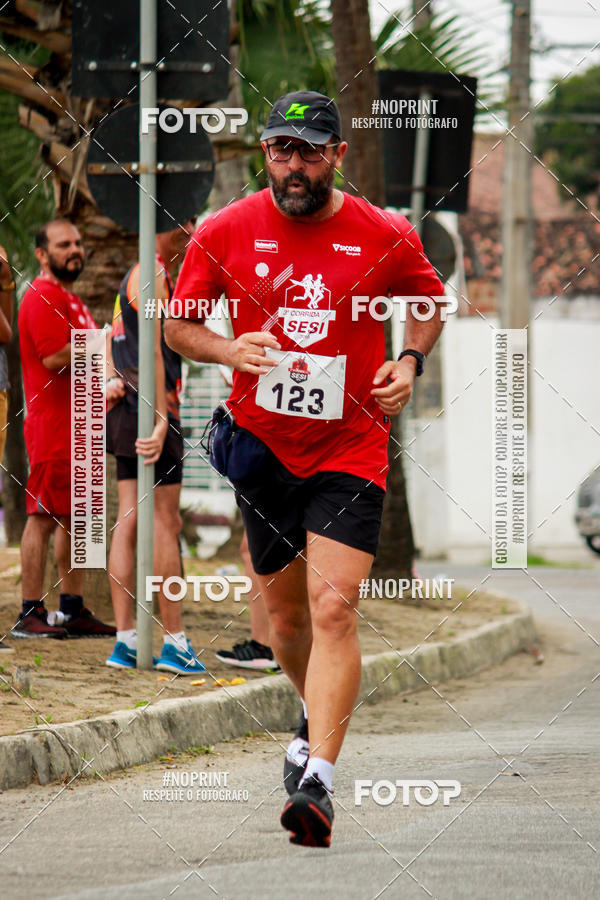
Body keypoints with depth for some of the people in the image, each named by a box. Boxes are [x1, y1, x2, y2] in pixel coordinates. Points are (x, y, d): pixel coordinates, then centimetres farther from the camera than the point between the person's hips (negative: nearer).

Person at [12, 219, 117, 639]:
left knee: (76, 518, 11)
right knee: (44, 517, -10)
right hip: (52, 424, -10)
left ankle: (74, 611, 15)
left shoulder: (71, 300, 22)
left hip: (80, 424, 10)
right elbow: (55, 356, -21)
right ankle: (31, 614, -9)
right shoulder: (43, 297, -10)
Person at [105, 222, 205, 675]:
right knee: (166, 523, -7)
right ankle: (174, 642, -6)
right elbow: (151, 352, -17)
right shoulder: (153, 275, -10)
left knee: (129, 521, 6)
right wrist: (161, 419, -21)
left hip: (127, 411, 10)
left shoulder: (136, 275, 21)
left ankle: (126, 641, 4)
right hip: (150, 406, -10)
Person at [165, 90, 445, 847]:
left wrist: (409, 360, -3)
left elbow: (430, 299, 15)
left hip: (349, 451, -2)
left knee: (333, 607, -17)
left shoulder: (386, 238, -5)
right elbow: (178, 324, 7)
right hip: (261, 447, 2)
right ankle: (317, 715, 44)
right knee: (286, 612, 14)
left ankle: (317, 778, -22)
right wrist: (229, 349, -14)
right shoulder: (224, 232, -3)